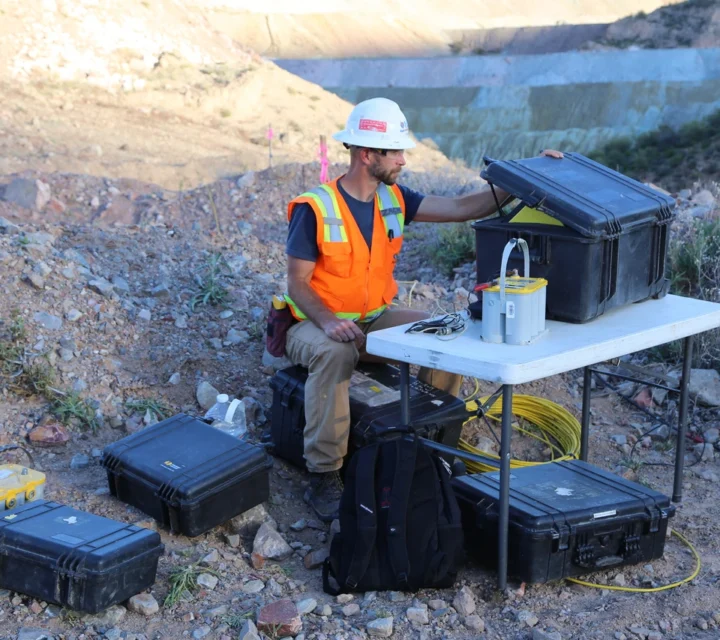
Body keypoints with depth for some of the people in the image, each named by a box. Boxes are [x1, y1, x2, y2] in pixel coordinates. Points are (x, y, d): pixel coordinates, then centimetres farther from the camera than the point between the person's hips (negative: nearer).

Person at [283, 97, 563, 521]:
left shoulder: (393, 200, 0)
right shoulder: (315, 209, -17)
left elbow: (462, 208, -7)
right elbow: (297, 283, -14)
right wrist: (328, 322, -33)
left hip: (376, 320, 6)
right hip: (317, 325, -6)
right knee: (333, 354, -40)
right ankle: (324, 477, -28)